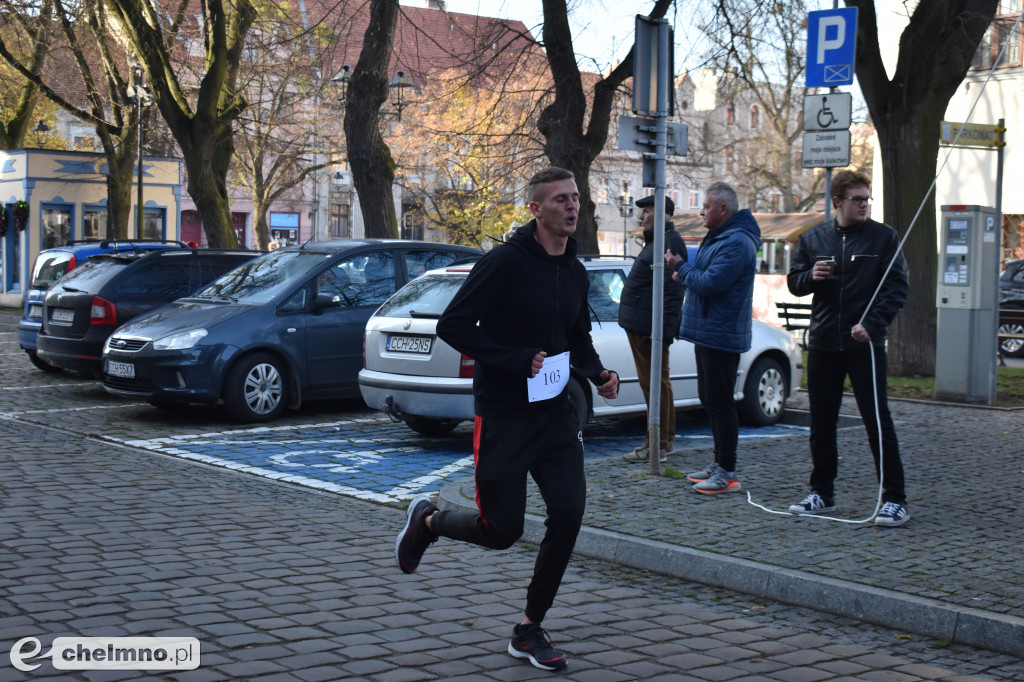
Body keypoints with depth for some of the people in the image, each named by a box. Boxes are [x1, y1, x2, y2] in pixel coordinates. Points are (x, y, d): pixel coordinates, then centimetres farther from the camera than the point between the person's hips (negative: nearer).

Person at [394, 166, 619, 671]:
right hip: (503, 416, -6)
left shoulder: (575, 273, 9)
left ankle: (529, 630, 10)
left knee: (568, 515, -7)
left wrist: (598, 375, 3)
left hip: (555, 413, 6)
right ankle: (426, 521, 34)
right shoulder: (505, 262, -13)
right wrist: (515, 361, -23)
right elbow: (452, 325, -16)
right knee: (502, 531, 1)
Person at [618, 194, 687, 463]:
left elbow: (673, 292, -22)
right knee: (650, 383, 15)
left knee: (656, 384, -6)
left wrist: (662, 330, -27)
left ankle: (659, 446, -1)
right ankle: (664, 439, 23)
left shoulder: (670, 243, -14)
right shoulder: (655, 242, 19)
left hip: (651, 328, -11)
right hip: (639, 327, 11)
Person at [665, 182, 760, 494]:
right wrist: (684, 271, 3)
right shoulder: (716, 237, 17)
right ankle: (719, 463, 26)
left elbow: (710, 283, -25)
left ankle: (726, 473, -2)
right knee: (709, 399, 16)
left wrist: (680, 267, -10)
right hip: (707, 332, 11)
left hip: (722, 336, -11)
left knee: (720, 403, -7)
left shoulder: (737, 243, -18)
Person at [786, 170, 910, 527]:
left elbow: (897, 287, -4)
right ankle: (822, 493, 22)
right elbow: (794, 281, 14)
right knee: (821, 423, 9)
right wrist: (811, 276, -9)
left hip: (865, 344, -4)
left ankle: (894, 500, 0)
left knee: (877, 420, -6)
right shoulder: (813, 238, 9)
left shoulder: (883, 237, 0)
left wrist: (872, 324, -16)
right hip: (823, 344, 4)